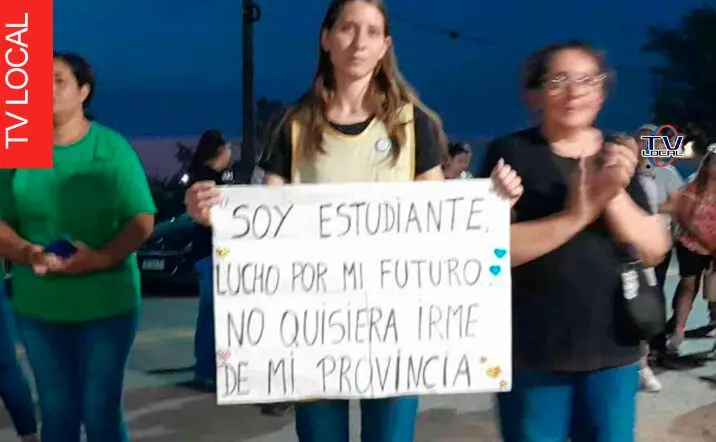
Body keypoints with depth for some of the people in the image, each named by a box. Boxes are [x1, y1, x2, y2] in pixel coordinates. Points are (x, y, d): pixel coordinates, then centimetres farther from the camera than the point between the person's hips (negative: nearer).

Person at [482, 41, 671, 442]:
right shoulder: (511, 153, -6)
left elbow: (655, 249, 0)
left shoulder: (619, 155, 7)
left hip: (612, 350, 4)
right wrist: (575, 215, -24)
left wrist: (613, 195, -16)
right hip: (534, 353, -4)